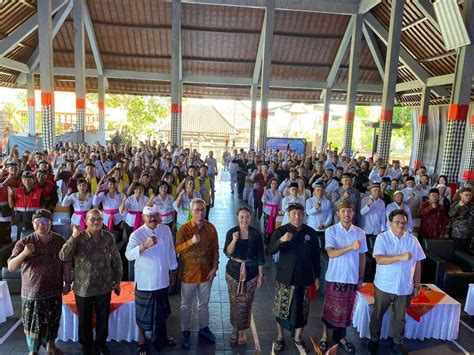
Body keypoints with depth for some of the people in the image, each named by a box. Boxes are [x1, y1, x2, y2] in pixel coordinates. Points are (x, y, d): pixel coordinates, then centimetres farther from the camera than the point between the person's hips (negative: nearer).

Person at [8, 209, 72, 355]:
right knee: (33, 324, 8)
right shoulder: (24, 243, -11)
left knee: (53, 321, 19)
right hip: (32, 292, -2)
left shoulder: (60, 241, -5)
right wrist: (24, 253, -29)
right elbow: (11, 267, -13)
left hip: (54, 291, 3)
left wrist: (67, 282, 4)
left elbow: (66, 262, 4)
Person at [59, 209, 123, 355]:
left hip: (104, 287, 2)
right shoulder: (79, 238, -12)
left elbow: (116, 260, 2)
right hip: (83, 288, -1)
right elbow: (63, 257, -24)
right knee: (85, 320, 17)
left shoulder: (108, 237, -6)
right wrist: (74, 236, -30)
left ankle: (101, 342, 41)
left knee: (103, 318, 17)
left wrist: (117, 280, 4)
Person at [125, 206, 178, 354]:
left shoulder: (166, 230, -3)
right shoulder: (137, 234, -17)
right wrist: (145, 245, -46)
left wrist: (173, 271, 11)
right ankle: (141, 342, 33)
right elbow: (128, 254, -31)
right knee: (144, 313, 11)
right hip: (145, 282, -4)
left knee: (162, 311, 21)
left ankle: (162, 338, 43)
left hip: (162, 279, 5)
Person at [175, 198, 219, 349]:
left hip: (206, 272, 3)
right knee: (186, 305, 13)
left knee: (204, 303, 19)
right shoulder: (183, 229, -13)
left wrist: (214, 268, -4)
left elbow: (215, 249, 1)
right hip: (188, 272, -2)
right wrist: (191, 241, -32)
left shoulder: (210, 227, -4)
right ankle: (186, 332, 30)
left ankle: (203, 328, 38)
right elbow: (177, 249, -16)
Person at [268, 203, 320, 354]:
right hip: (285, 277, -2)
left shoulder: (311, 232, 0)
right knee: (282, 308, 8)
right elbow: (271, 250, -21)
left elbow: (315, 256, 7)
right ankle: (280, 337, 29)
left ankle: (298, 338, 32)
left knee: (302, 309, 12)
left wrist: (316, 276, 7)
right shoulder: (281, 231, -8)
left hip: (304, 278, 2)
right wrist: (281, 240, -40)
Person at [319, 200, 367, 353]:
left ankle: (340, 337, 32)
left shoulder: (360, 232, 2)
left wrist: (361, 277, 9)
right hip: (335, 277, -3)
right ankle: (325, 336, 28)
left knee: (346, 309, 13)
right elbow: (331, 253, -19)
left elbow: (362, 256, 9)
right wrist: (351, 247, -30)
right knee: (330, 308, 9)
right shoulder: (331, 231, -8)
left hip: (352, 278, 3)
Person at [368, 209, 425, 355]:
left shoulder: (413, 240, 0)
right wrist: (401, 257, -32)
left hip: (405, 287, 3)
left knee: (400, 317, 16)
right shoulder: (382, 238, -11)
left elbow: (417, 263, 6)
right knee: (378, 314, 13)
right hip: (384, 286, -2)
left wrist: (416, 285, 7)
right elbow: (379, 259, -23)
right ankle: (374, 340, 31)